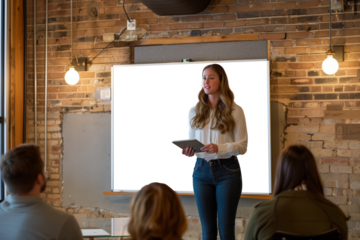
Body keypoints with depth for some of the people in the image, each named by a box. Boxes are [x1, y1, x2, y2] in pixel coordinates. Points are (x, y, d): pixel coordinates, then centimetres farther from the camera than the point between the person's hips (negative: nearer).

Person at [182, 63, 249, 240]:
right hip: (201, 170, 3)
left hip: (227, 171, -3)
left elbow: (243, 146, -5)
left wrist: (219, 148, -21)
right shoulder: (195, 111, 9)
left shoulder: (235, 110, -2)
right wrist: (188, 151, -7)